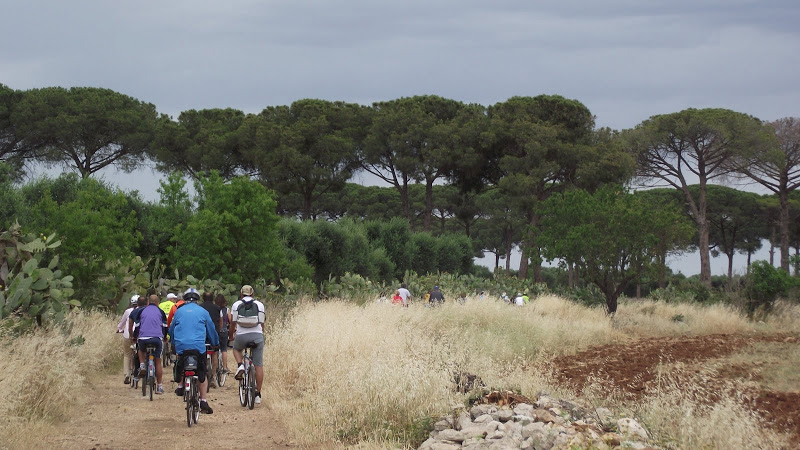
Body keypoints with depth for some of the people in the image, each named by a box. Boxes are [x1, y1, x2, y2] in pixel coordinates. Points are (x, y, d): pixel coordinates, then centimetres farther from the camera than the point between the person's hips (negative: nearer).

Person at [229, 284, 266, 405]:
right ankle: (258, 394, 6)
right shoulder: (259, 305, 11)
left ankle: (240, 366, 3)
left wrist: (230, 335, 25)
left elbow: (233, 323, 8)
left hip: (241, 335, 0)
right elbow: (262, 323, 12)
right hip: (257, 335, 0)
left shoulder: (236, 305, 8)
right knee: (258, 365, 6)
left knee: (236, 349, 33)